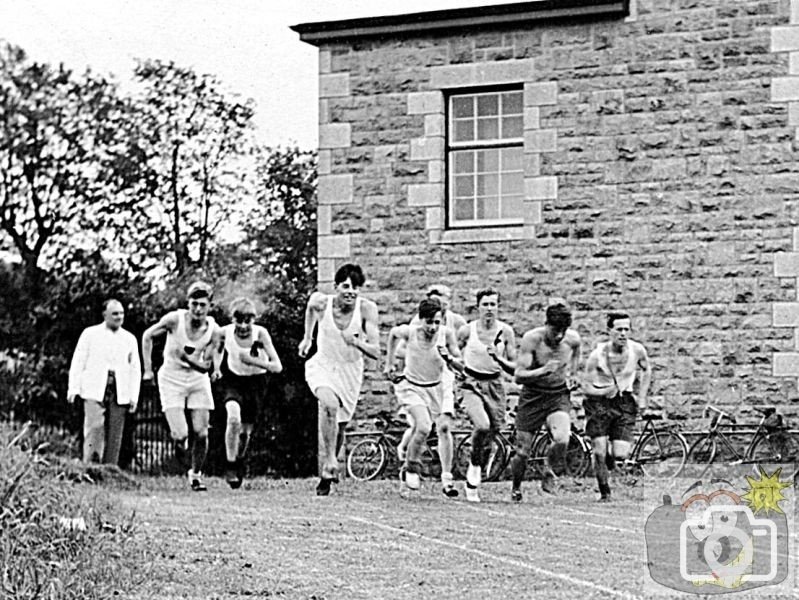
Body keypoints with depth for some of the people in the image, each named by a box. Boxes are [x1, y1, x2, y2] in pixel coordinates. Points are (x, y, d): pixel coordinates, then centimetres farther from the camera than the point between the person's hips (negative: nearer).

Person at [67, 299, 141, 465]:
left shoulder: (130, 339, 14)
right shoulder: (90, 334, 7)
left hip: (120, 393, 3)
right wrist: (73, 388, -4)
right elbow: (78, 362, 5)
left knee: (114, 434, 0)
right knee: (94, 428, -16)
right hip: (94, 389, -3)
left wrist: (134, 396, 4)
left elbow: (135, 369, 13)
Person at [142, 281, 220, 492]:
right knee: (180, 435, -16)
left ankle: (196, 474, 18)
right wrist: (148, 369, -6)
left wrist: (188, 358, -28)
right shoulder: (175, 319, -18)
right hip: (171, 380, -2)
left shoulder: (213, 331, -13)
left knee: (201, 433, -4)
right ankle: (180, 443, 20)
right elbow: (147, 336, -3)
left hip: (198, 380, 2)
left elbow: (205, 366, -8)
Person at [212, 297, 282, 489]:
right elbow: (218, 350, 8)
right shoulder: (225, 332, -18)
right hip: (232, 379, 0)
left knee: (245, 430, 5)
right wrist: (217, 368, -7)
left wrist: (252, 360, -41)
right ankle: (230, 467, -14)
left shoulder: (260, 334, -25)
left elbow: (277, 366, -29)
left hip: (255, 381, 0)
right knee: (233, 417, -28)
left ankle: (239, 461, 38)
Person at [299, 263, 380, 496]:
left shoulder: (367, 309, -21)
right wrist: (307, 338, 14)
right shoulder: (321, 302, -18)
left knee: (338, 427, 11)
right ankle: (330, 464, -23)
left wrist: (356, 342, -40)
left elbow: (375, 352, -22)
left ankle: (324, 474, 37)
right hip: (322, 366, -1)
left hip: (350, 372, 1)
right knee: (329, 404, -32)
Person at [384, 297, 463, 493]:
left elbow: (462, 367, -7)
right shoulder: (409, 331, -20)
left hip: (434, 389, 3)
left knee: (419, 431, 9)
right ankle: (412, 467, -1)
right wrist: (389, 364, 10)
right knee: (424, 427, -24)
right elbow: (393, 334, 5)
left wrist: (449, 358, -29)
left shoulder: (446, 334, -17)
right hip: (411, 387, -2)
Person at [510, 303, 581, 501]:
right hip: (532, 396, -1)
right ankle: (516, 488, 30)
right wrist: (544, 370, -35)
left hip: (559, 395, 1)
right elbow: (518, 376, -21)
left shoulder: (573, 339, -10)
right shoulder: (532, 339, -19)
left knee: (562, 440, -27)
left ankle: (551, 473, 2)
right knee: (522, 452, 0)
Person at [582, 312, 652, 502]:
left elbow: (647, 371, 14)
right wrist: (603, 391, -29)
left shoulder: (637, 350, -8)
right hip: (599, 402, -2)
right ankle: (605, 493, 10)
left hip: (624, 403, 2)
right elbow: (586, 386, -10)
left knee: (620, 455, -8)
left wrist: (642, 398, 8)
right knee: (599, 452, -9)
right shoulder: (598, 354, -15)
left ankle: (609, 456, 29)